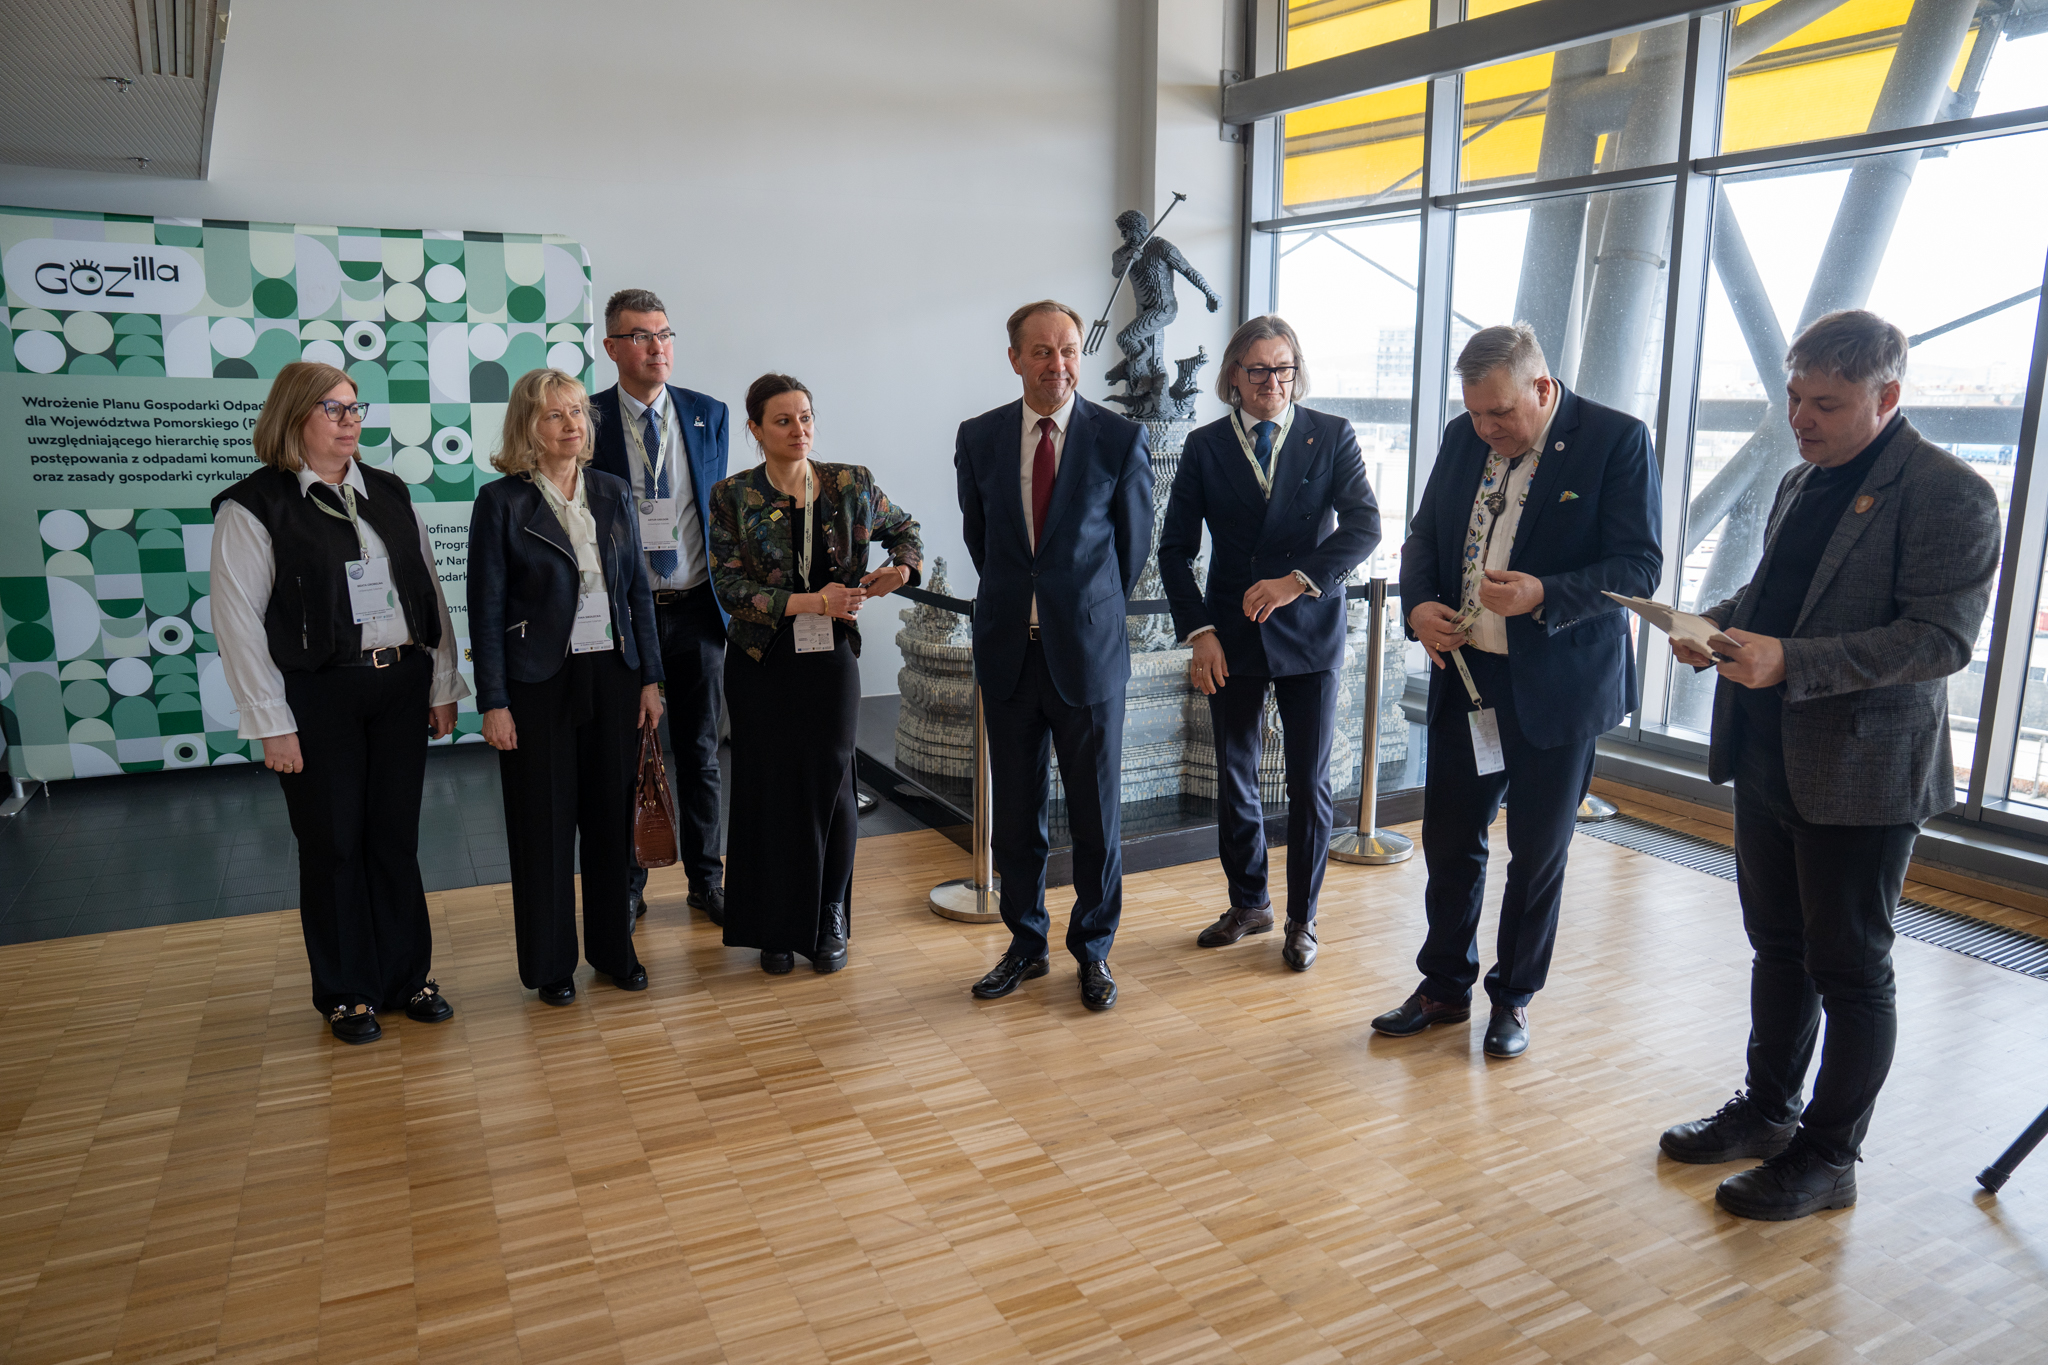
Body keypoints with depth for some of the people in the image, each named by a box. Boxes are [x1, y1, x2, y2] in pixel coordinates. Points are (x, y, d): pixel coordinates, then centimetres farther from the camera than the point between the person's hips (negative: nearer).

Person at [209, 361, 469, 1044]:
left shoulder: (389, 492, 10)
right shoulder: (254, 506, -5)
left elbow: (430, 591, 11)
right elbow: (238, 621, -7)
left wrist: (443, 686, 7)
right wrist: (272, 723, -11)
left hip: (400, 686, 4)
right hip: (318, 697, -4)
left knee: (397, 838, 11)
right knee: (334, 844, 6)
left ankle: (406, 976, 24)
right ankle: (346, 993, 21)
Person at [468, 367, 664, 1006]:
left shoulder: (613, 493, 6)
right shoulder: (501, 502, -6)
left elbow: (639, 591, 9)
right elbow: (486, 610, -6)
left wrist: (650, 678, 5)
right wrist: (494, 703, -10)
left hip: (613, 675, 4)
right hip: (539, 683, -4)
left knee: (612, 815, 11)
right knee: (545, 823, 6)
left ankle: (613, 946, 27)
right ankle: (550, 962, 21)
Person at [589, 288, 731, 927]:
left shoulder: (709, 414, 5)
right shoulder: (588, 420, -3)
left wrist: (727, 595, 3)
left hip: (695, 608, 2)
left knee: (700, 751, 11)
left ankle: (706, 879, 25)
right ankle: (627, 884, 24)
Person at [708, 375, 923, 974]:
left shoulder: (851, 483, 1)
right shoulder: (733, 497, -4)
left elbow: (903, 527, 17)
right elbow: (731, 587, -10)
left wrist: (903, 566, -5)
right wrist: (811, 601, -20)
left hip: (831, 657, 1)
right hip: (762, 662, -1)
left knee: (830, 784, 2)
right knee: (770, 789, 5)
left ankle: (829, 924, 19)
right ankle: (777, 929, 21)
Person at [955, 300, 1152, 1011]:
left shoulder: (1121, 437, -4)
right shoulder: (978, 438, 3)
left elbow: (1134, 541, 7)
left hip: (1089, 651, -2)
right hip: (1008, 653, 2)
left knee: (1096, 812, 7)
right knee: (1015, 810, 11)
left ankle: (1092, 948, 24)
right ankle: (1025, 944, 27)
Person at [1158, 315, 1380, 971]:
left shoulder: (1332, 436, -1)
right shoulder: (1205, 447, 1)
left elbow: (1363, 525, -11)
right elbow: (1175, 549, 1)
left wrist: (1298, 580, -25)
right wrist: (1199, 632, -9)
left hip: (1308, 632, -1)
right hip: (1231, 636, 2)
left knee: (1309, 786, 5)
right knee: (1234, 781, 12)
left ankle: (1301, 918, 23)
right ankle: (1248, 903, 32)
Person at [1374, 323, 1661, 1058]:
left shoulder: (1617, 440, -10)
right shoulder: (1461, 438, 6)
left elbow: (1639, 565, -13)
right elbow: (1424, 536, 13)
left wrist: (1544, 596, -28)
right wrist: (1418, 605, -7)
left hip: (1559, 687, -4)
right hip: (1465, 677, 4)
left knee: (1538, 853, 10)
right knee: (1450, 840, 11)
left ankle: (1514, 998, 29)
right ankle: (1445, 986, 29)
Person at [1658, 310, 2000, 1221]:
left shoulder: (1948, 494, -13)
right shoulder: (1800, 483, 12)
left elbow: (1941, 639, -20)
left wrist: (1792, 662, -29)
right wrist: (1718, 622, 1)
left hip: (1862, 771, -8)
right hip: (1770, 759, 8)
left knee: (1849, 968, 5)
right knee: (1778, 944, 19)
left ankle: (1829, 1156, 20)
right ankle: (1767, 1110, 35)